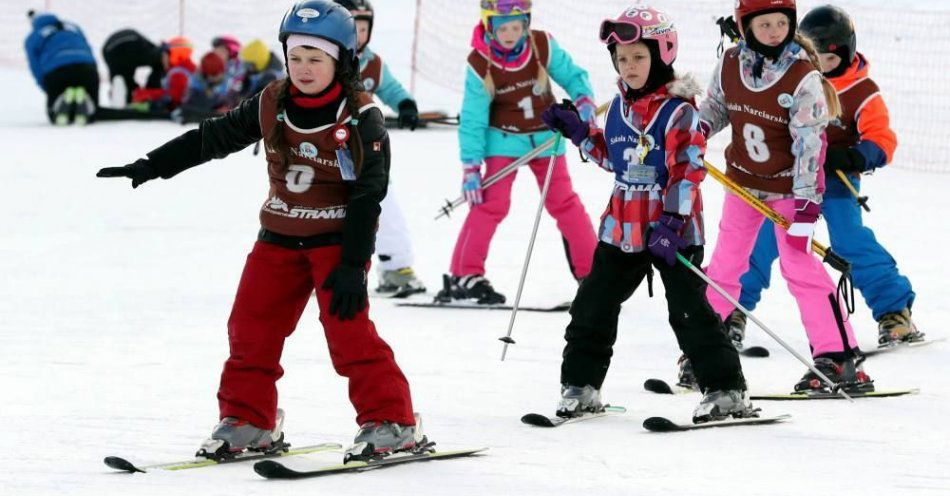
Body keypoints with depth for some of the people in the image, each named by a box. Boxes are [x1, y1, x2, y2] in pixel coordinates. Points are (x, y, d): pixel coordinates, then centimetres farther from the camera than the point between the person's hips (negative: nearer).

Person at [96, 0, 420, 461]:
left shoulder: (361, 118, -13)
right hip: (280, 238, 6)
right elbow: (212, 137, 8)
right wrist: (150, 166, 5)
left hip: (337, 239, -6)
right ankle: (246, 420, 19)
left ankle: (391, 423, -7)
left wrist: (353, 264, -17)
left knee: (349, 330, -15)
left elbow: (367, 195, -13)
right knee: (251, 328, 5)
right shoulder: (272, 106, 0)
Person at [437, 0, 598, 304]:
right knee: (491, 203, -13)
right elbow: (472, 119, -13)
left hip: (545, 137, 2)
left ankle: (592, 272, 12)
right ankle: (464, 275, -8)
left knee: (564, 202, 5)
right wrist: (470, 167, -15)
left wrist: (583, 99, -23)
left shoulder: (543, 46, -15)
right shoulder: (480, 64, -18)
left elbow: (571, 75, -2)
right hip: (503, 139, -2)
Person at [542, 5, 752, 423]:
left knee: (690, 313, -7)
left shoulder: (679, 110, -12)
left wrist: (671, 224, -22)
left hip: (672, 231, -7)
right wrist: (578, 132, 12)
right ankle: (580, 386, 22)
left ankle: (726, 392, -1)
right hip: (622, 227, 7)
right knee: (592, 308, 10)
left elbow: (688, 172, -15)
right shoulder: (620, 106, 10)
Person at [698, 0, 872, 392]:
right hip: (743, 180, 5)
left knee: (798, 264, -12)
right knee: (726, 262, 12)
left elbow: (810, 144, -19)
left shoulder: (804, 78, -20)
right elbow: (717, 106, 12)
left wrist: (806, 204, -21)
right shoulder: (731, 64, -7)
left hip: (788, 185, -5)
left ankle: (837, 355, -8)